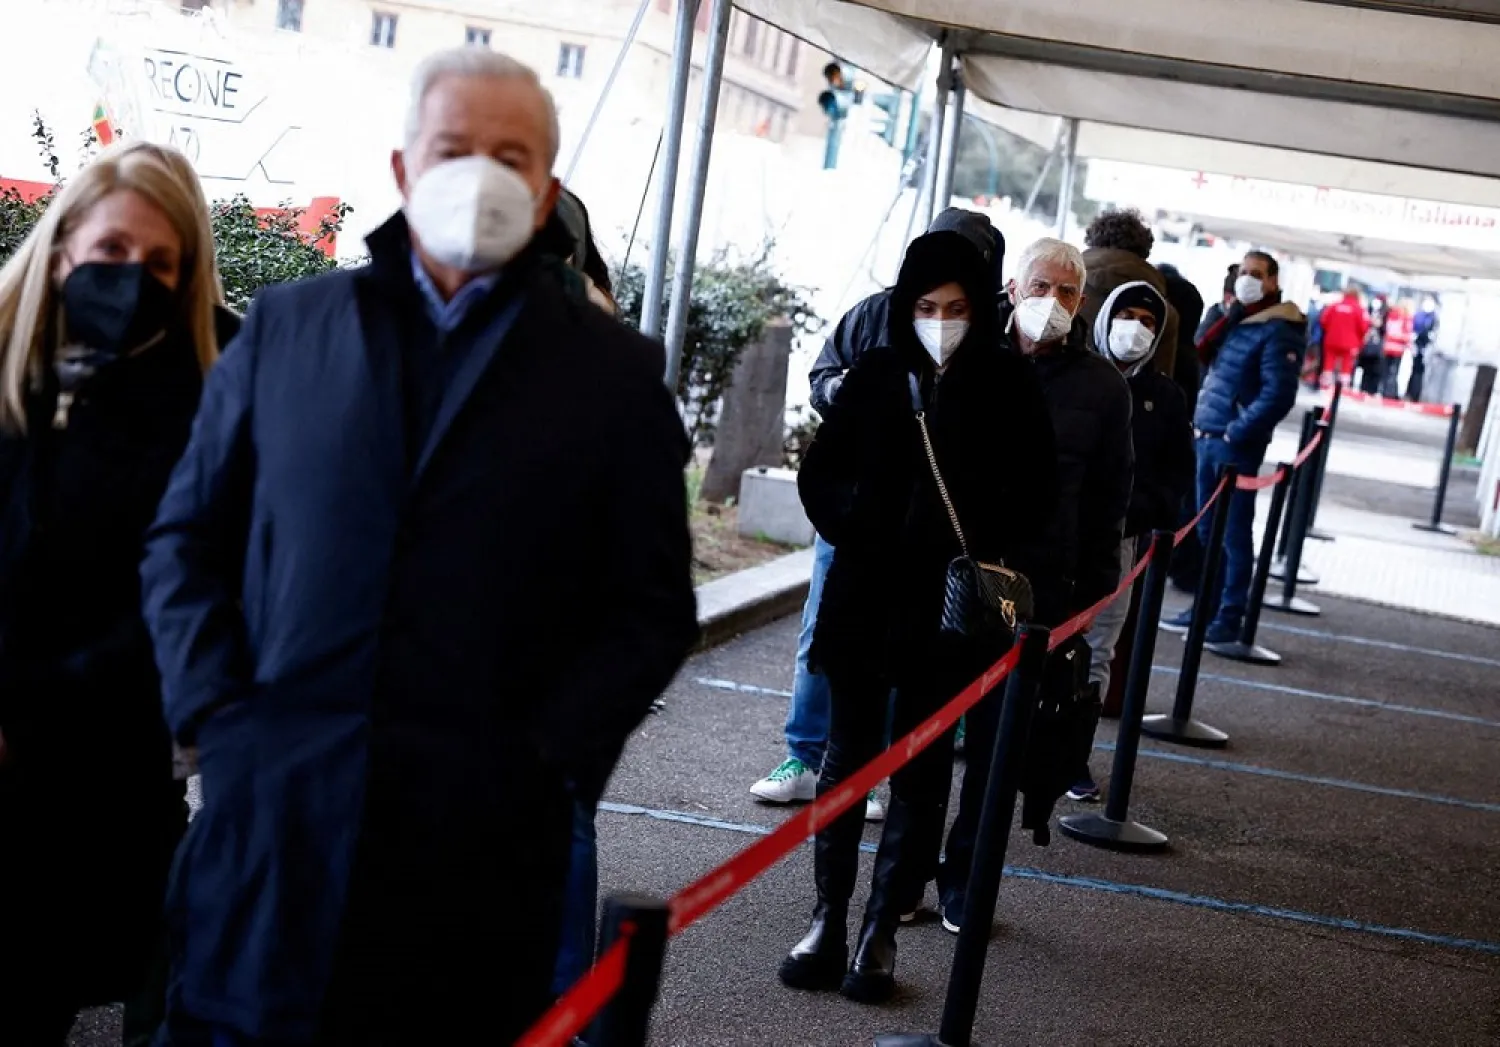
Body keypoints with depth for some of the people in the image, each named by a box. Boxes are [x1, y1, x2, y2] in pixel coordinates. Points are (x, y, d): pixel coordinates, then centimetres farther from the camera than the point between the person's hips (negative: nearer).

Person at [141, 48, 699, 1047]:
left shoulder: (615, 373, 5)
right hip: (268, 823, 2)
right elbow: (187, 539, 12)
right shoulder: (287, 326, 10)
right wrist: (213, 709, -1)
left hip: (480, 844, -1)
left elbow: (654, 606, 4)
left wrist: (547, 757, -7)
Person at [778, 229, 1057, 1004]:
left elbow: (1031, 503, 0)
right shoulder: (876, 374, 1)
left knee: (921, 772, 6)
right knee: (849, 757, 7)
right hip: (864, 599, 1)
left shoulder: (1010, 389, -3)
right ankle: (828, 920, 15)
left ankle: (882, 931, 14)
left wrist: (1001, 565, -16)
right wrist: (857, 528, -11)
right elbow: (820, 475, 5)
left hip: (949, 610, -1)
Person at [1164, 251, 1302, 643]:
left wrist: (1236, 432, -17)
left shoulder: (1279, 331, -9)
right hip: (1206, 437, 8)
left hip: (1238, 444, -8)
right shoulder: (1232, 321, 16)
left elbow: (1278, 395, -16)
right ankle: (1205, 606, 23)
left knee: (1234, 530, -3)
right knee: (1207, 528, 14)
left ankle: (1230, 616, 1)